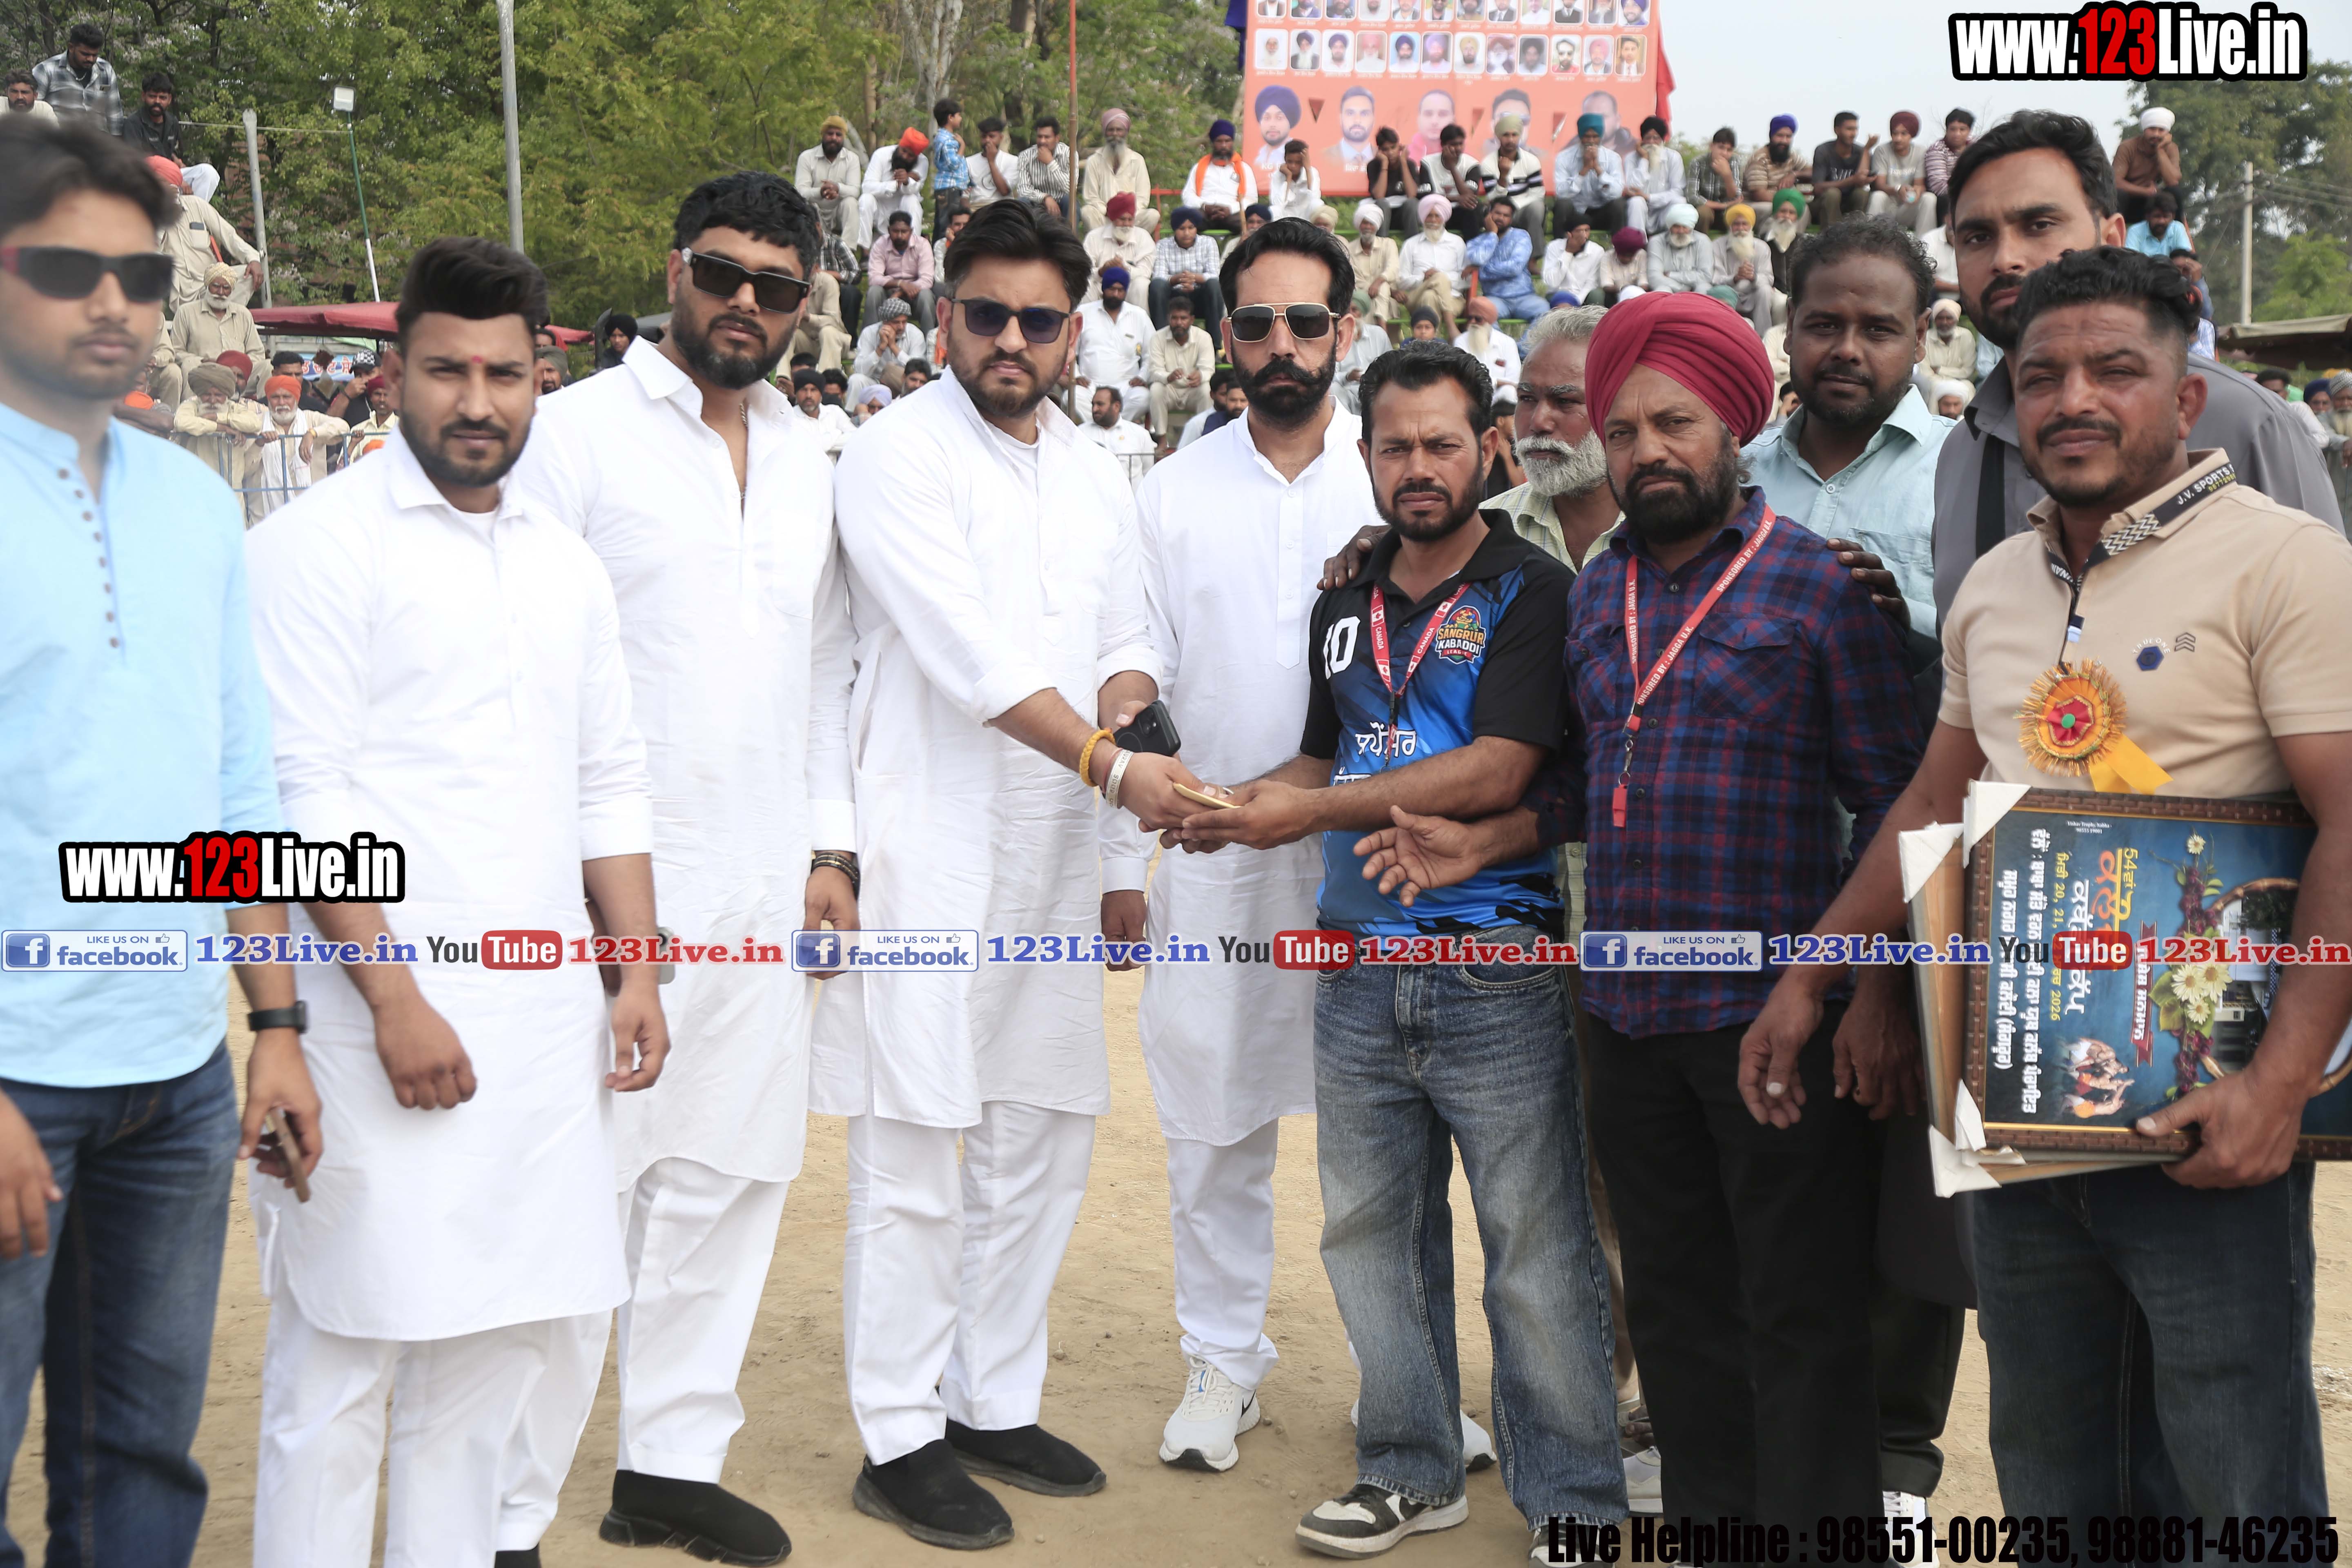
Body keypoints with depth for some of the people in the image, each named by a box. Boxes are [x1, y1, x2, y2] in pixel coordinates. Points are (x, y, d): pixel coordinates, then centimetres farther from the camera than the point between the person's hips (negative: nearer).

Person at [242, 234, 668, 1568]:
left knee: (500, 1337, 10)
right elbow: (306, 794, -10)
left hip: (545, 1015, 6)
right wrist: (395, 999, -15)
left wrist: (638, 973, 11)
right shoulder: (323, 543, -4)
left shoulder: (565, 562, 16)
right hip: (389, 1015, -6)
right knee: (347, 1344, -2)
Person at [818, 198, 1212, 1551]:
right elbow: (966, 652, -17)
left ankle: (997, 1401, 27)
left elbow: (1126, 641, 14)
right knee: (914, 1154, -2)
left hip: (1054, 855, 7)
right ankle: (902, 1436, 11)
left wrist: (1128, 698, -9)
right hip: (930, 853, -7)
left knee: (1044, 1139, 12)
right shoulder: (898, 454, -7)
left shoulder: (1098, 475, 13)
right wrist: (1108, 762, -21)